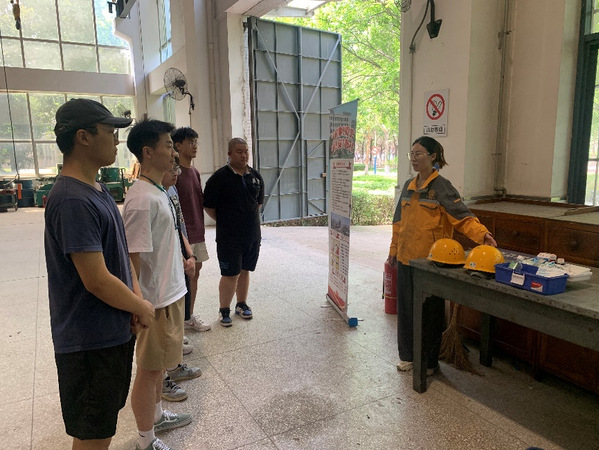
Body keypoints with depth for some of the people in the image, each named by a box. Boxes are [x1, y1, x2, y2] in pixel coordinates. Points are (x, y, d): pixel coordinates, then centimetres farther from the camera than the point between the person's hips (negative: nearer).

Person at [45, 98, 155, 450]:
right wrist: (142, 308, -11)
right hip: (91, 342, -9)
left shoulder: (99, 190, 8)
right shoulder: (73, 201, -24)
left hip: (116, 330, 9)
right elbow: (97, 281, -26)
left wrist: (137, 296, -2)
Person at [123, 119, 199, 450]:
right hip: (156, 300, -9)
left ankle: (157, 415, 45)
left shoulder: (159, 192, 8)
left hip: (171, 292, 9)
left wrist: (181, 261, 17)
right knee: (149, 369, 8)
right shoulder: (143, 199, -24)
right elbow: (133, 257, -25)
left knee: (160, 362, 24)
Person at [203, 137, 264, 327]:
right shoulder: (220, 177, -10)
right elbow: (208, 206, -6)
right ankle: (224, 310, 16)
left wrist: (250, 218, 13)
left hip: (253, 233, 5)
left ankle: (241, 304, 32)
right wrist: (225, 221, 0)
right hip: (229, 237, -5)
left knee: (244, 271, 16)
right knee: (230, 274, -2)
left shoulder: (255, 176, 7)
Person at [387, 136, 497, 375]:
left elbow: (463, 217, -15)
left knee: (430, 310, 5)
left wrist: (482, 234, -31)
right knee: (406, 306, 13)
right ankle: (408, 355, 29)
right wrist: (394, 250, 18)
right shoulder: (409, 186, 11)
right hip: (406, 257, 6)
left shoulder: (441, 186, -8)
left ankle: (429, 361, 22)